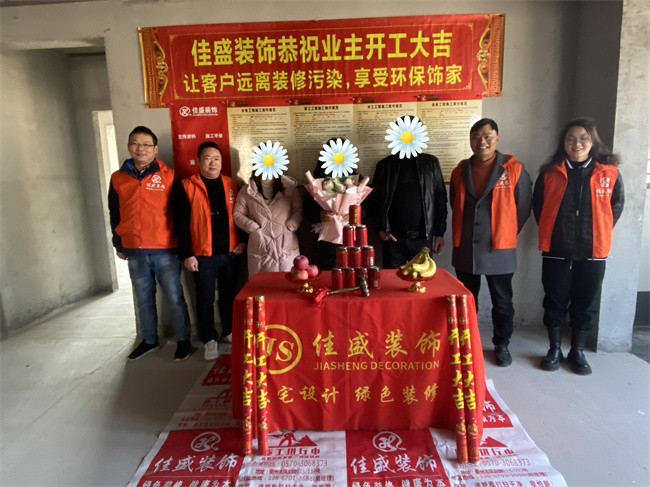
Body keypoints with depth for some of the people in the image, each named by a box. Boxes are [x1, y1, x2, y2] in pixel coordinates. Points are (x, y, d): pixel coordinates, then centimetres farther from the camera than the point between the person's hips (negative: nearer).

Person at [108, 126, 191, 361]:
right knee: (144, 300, 15)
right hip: (134, 252, 4)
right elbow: (114, 215, 16)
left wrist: (183, 245, -3)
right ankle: (149, 340, 32)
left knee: (175, 299, 2)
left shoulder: (169, 176, -3)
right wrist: (118, 245, 16)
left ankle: (182, 340, 19)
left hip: (165, 250, -3)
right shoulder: (118, 179, 7)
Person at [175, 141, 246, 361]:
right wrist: (187, 254, -9)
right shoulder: (188, 187, -3)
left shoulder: (230, 185, 8)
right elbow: (181, 223, -5)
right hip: (203, 255, -3)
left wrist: (243, 241, 5)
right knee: (206, 299, 6)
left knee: (229, 295, 15)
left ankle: (229, 332, 32)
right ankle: (209, 339, 21)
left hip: (230, 252, 4)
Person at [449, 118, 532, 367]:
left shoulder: (514, 169, -4)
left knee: (502, 302, 9)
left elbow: (523, 206, 2)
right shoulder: (461, 171, 6)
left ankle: (501, 345, 29)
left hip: (499, 249, -3)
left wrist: (506, 233, 5)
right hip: (465, 250, 3)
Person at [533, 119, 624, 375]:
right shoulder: (550, 173, 1)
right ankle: (554, 350, 25)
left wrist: (599, 233, 4)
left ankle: (577, 351, 28)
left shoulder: (609, 173, 1)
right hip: (556, 251, 0)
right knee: (555, 301, 9)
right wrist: (550, 232, 5)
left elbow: (616, 205, 9)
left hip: (592, 252, 0)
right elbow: (538, 205, 9)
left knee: (586, 304, 10)